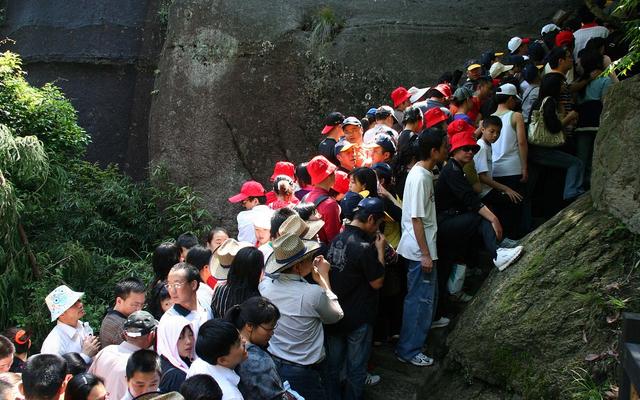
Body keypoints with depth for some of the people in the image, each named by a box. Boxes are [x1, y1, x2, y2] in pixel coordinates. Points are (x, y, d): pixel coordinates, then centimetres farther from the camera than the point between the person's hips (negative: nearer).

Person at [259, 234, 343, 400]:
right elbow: (336, 316, -4)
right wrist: (324, 278, 1)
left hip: (271, 365, 5)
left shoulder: (264, 286, -11)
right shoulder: (314, 293, -25)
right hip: (303, 374, -5)